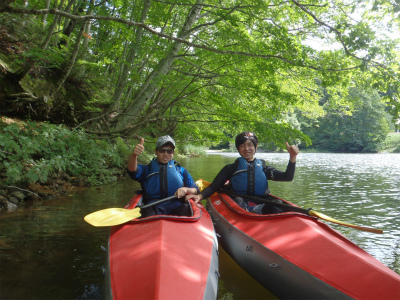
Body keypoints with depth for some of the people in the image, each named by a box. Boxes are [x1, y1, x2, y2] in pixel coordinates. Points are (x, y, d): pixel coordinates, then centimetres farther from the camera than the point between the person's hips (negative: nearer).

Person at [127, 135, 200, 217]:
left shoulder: (180, 170, 22)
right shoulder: (147, 169, 18)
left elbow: (196, 190, 16)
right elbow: (133, 170, -4)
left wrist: (186, 189, -7)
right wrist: (134, 155, -24)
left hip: (176, 207, 2)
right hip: (154, 208, -2)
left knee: (185, 208, -31)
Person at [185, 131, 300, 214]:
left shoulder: (263, 168, 19)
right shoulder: (231, 168, 14)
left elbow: (287, 177, 10)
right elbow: (213, 187, 7)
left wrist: (292, 157, -4)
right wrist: (200, 196, -13)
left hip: (260, 207, 2)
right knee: (238, 200, -34)